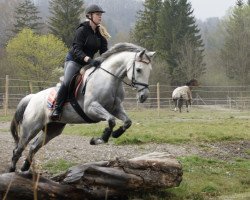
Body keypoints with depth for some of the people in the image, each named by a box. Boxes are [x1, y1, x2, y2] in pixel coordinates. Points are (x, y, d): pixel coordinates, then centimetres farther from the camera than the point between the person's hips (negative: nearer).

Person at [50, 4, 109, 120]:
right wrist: (88, 59, -36)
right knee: (67, 82, -27)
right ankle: (57, 110, -27)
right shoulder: (82, 30, -12)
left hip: (89, 62, 8)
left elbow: (104, 51, 5)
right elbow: (77, 50, -21)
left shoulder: (100, 33, 8)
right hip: (74, 60, -8)